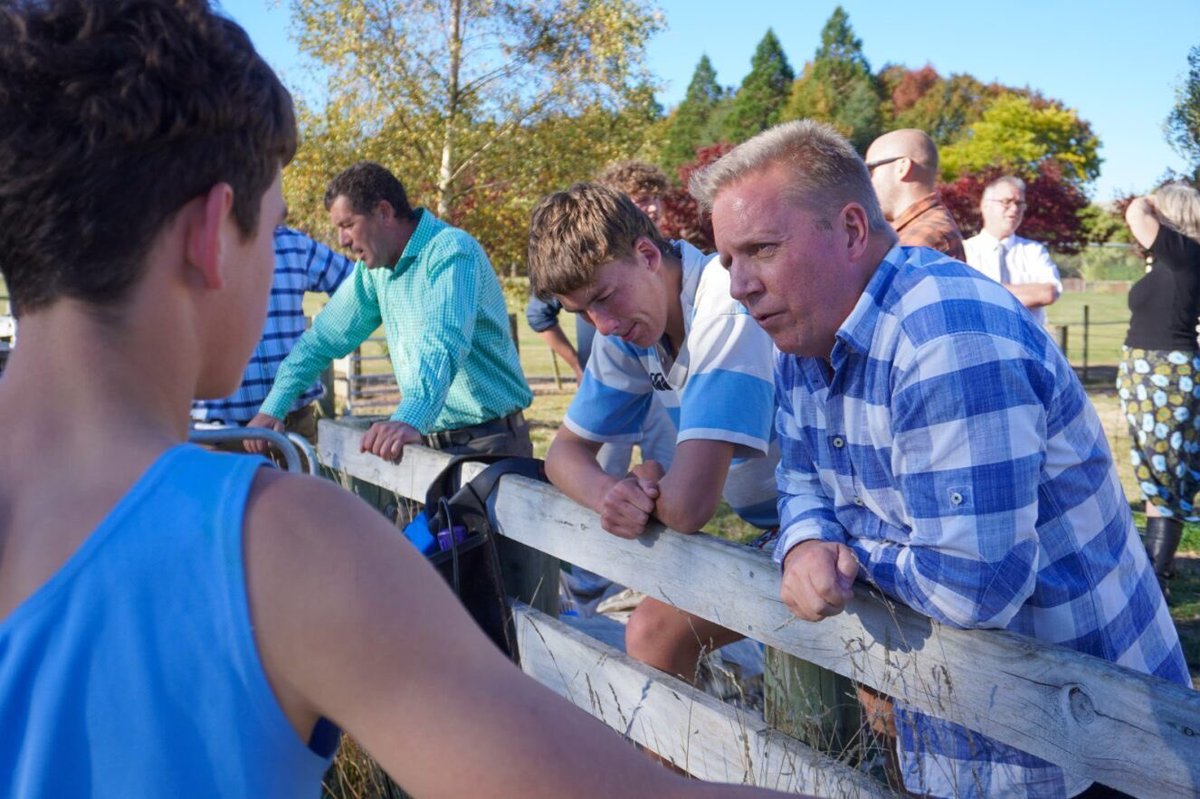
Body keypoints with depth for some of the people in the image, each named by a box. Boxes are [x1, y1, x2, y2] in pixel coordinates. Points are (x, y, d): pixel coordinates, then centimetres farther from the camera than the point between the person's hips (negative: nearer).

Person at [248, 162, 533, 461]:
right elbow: (322, 339, 15)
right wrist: (272, 408, 7)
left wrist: (410, 420, -45)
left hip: (489, 442, -6)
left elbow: (442, 345, -30)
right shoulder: (374, 269, 9)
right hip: (432, 440, 7)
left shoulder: (451, 252, -15)